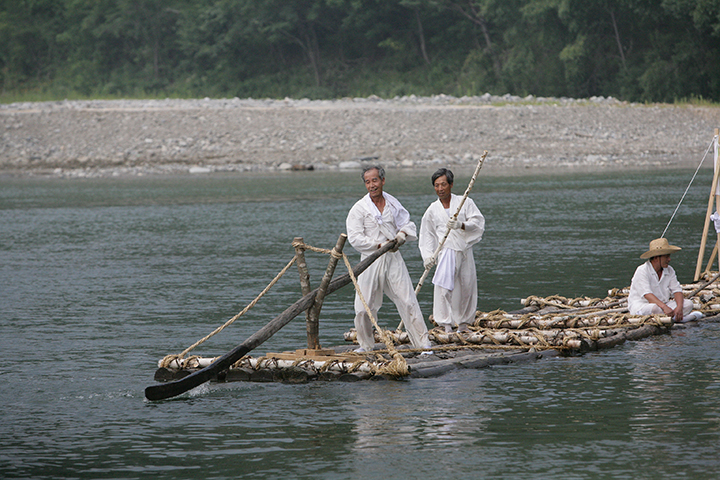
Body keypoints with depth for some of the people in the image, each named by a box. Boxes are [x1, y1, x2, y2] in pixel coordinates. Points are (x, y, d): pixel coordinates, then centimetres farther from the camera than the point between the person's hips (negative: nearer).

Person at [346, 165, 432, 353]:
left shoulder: (393, 203, 8)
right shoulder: (359, 208, -3)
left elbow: (408, 225, 17)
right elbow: (355, 238, -10)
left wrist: (402, 234, -7)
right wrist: (379, 245, -17)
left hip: (393, 259, 2)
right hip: (371, 260, -2)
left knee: (408, 301, -3)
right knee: (364, 306, -2)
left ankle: (423, 343, 1)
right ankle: (366, 344, 18)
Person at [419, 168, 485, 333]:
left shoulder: (465, 202, 7)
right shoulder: (432, 210, 11)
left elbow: (478, 222, -2)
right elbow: (427, 235, 14)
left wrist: (461, 225, -19)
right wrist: (428, 256, 1)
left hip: (465, 251, 1)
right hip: (446, 251, -1)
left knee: (467, 287, 6)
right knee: (444, 287, -18)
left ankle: (463, 323, 22)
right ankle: (446, 324, -18)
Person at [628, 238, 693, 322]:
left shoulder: (669, 271, 8)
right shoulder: (642, 271, -15)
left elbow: (677, 290, 1)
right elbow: (647, 294, -27)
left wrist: (679, 307, -20)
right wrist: (664, 307, -41)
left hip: (662, 305, 7)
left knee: (688, 304, -14)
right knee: (655, 308, -42)